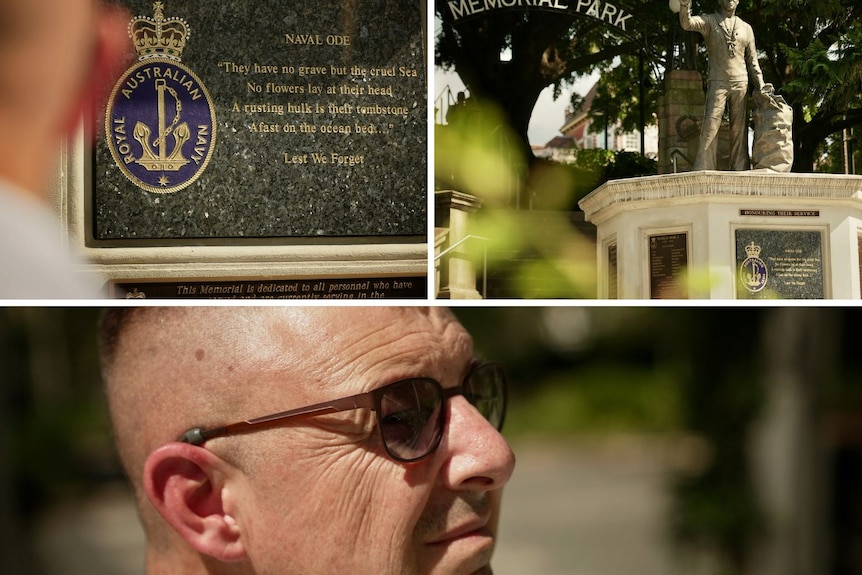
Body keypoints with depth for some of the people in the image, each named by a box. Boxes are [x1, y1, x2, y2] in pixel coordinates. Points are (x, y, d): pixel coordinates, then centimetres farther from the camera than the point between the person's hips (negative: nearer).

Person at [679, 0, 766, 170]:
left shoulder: (746, 28, 15)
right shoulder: (709, 21, 6)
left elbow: (753, 62, 16)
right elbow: (687, 23, -15)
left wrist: (761, 88, 8)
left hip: (741, 84, 3)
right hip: (717, 84, -3)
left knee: (739, 130, 2)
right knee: (710, 128, -10)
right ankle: (702, 172, -12)